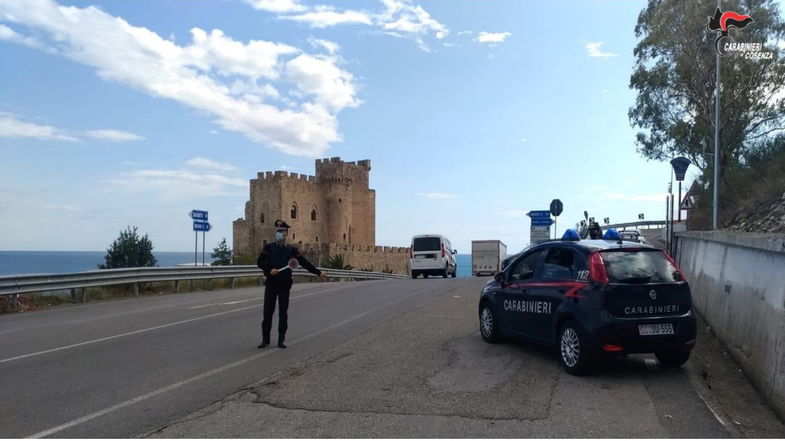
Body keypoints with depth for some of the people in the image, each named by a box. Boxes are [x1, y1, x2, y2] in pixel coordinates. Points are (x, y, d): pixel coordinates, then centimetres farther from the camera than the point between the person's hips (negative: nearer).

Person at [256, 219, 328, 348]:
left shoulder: (291, 250, 6)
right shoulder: (268, 247, 4)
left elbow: (304, 263, 6)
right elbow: (259, 262, -1)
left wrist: (318, 272, 2)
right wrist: (269, 270, -18)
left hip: (285, 284, 1)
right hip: (271, 284, -1)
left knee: (283, 312, 4)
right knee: (267, 311, 1)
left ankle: (281, 340, 13)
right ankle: (265, 339, 14)